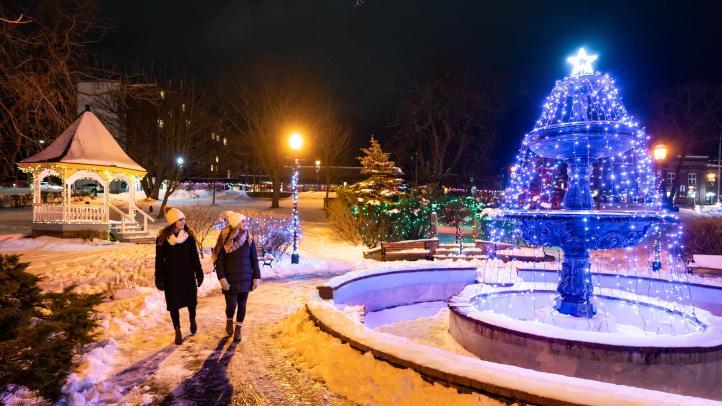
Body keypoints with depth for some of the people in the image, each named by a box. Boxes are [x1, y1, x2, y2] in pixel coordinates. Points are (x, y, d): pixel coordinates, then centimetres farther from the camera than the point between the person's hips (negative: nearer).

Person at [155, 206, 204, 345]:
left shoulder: (189, 236, -4)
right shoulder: (162, 238, -9)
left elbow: (195, 257, 2)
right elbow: (159, 260, -4)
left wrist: (199, 274, 2)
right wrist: (159, 279, -4)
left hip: (187, 275, 1)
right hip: (171, 276, -1)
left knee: (191, 300, 11)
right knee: (173, 304, 6)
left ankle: (192, 320, 41)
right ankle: (177, 331, 22)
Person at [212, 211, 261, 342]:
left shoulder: (248, 239, -1)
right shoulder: (224, 240, -6)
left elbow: (254, 260, 2)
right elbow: (218, 261, -5)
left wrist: (256, 277, -2)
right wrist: (221, 278, -13)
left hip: (245, 279, 2)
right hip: (230, 280, -2)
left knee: (242, 305, 9)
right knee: (231, 305, -4)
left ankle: (238, 330, 27)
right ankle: (229, 320, 30)